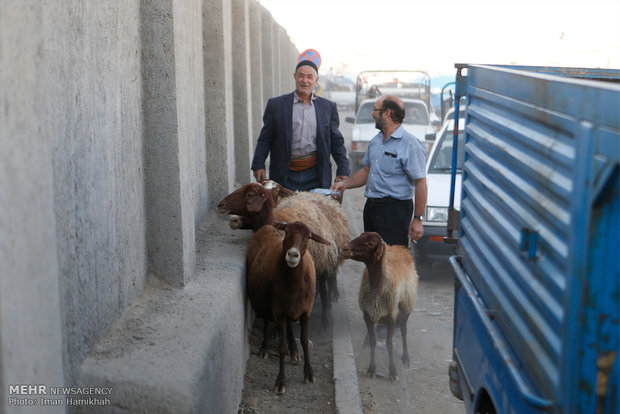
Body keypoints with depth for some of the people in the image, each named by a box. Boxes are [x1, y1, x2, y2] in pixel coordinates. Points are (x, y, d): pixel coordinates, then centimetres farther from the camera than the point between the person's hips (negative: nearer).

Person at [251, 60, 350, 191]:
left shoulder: (328, 107, 10)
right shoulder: (276, 104, 6)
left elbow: (337, 142, 12)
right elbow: (265, 140, 6)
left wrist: (343, 170, 5)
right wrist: (258, 165, -5)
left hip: (315, 175, 1)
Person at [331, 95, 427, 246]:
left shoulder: (410, 144, -14)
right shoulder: (375, 141, 13)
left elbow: (420, 183, -15)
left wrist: (417, 219, -17)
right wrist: (345, 183, 8)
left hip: (395, 209, -8)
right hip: (371, 205, 8)